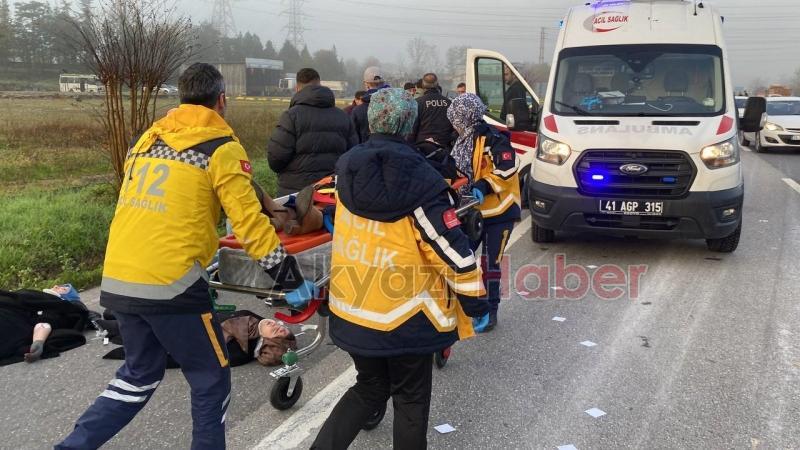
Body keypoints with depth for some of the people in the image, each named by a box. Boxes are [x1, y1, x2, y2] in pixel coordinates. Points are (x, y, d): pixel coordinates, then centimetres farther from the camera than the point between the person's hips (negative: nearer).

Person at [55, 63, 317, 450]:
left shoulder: (146, 139, 15)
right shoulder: (221, 149, -5)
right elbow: (250, 224, -8)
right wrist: (293, 280, 0)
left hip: (117, 281, 7)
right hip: (170, 285, -7)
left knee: (140, 373, 26)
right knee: (211, 380, 12)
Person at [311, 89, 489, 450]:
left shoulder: (345, 168, -2)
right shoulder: (421, 182, -18)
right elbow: (455, 253, -17)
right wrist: (475, 304, -6)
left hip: (351, 310, 5)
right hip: (405, 315, -5)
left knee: (369, 388, 24)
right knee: (411, 400, 15)